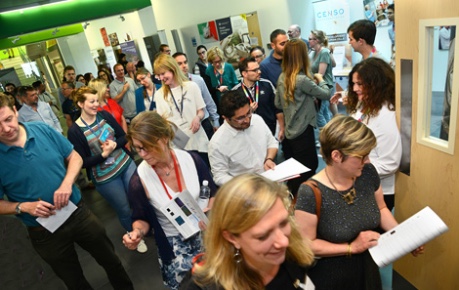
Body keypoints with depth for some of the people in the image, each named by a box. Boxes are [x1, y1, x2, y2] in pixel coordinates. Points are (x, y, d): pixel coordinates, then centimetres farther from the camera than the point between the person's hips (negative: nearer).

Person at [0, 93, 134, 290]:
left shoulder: (43, 130, -9)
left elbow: (74, 157, 1)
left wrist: (66, 184, -15)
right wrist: (24, 206, -21)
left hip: (78, 213, 2)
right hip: (44, 232, -1)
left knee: (110, 260, 21)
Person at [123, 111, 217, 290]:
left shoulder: (192, 160, -14)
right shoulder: (139, 181, -19)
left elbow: (212, 193, 1)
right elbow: (142, 218, -4)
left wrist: (209, 212, -17)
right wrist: (137, 232, -24)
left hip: (204, 233, 2)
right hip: (172, 244, -1)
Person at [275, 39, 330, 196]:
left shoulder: (283, 77, 2)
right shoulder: (302, 80, -21)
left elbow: (278, 103, 11)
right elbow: (326, 94, -9)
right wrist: (320, 80, 9)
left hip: (290, 130, 8)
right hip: (302, 131, -8)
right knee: (308, 170, 6)